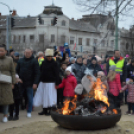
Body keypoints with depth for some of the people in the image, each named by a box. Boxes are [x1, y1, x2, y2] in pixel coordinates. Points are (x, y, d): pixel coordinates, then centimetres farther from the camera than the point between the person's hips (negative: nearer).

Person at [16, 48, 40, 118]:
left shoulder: (34, 61, -3)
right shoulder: (20, 60, 9)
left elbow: (37, 73, -7)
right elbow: (17, 71, 14)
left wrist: (35, 83, -13)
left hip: (30, 83, -3)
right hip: (21, 83, 3)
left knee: (30, 98, 5)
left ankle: (29, 112, 17)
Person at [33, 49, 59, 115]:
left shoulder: (54, 63, -6)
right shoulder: (43, 63, 10)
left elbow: (56, 74, -9)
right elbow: (40, 71, 16)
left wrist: (56, 83, -13)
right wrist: (39, 80, 12)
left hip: (50, 82, -6)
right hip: (43, 82, 6)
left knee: (50, 97, -3)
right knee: (43, 97, 10)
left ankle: (50, 110, 10)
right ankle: (44, 110, 21)